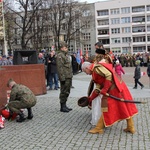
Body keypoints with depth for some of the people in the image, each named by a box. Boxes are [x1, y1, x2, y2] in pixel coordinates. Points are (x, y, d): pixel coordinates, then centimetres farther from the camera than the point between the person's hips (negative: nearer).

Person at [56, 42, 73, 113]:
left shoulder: (66, 55, 19)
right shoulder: (60, 55, -12)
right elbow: (60, 67, -19)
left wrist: (71, 75, 19)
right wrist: (62, 77, -23)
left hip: (69, 77, 10)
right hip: (65, 77, -10)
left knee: (67, 92, 14)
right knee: (64, 92, -4)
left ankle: (64, 105, 24)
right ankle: (62, 107, 5)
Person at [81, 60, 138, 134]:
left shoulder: (97, 67, -10)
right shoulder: (95, 72, 20)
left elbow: (109, 75, -24)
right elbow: (98, 87, 20)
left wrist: (104, 90, -22)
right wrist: (91, 98, 21)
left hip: (114, 88, -10)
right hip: (118, 87, 10)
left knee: (107, 108, 0)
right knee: (125, 107, 15)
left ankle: (99, 128, 10)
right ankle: (131, 127, 26)